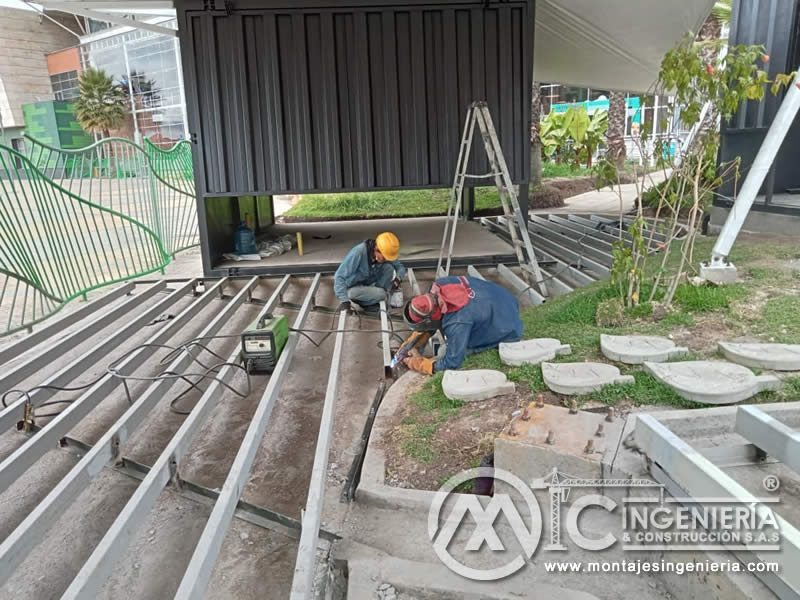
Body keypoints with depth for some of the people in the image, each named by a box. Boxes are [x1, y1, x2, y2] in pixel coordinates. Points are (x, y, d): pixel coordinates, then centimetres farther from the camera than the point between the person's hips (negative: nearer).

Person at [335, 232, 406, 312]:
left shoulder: (384, 255, -13)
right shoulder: (359, 252, -31)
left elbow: (400, 267, 0)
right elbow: (339, 276, -32)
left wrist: (398, 277, -25)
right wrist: (344, 300, -41)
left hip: (369, 284, 6)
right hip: (354, 288, -6)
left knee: (389, 268, -17)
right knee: (380, 294, -30)